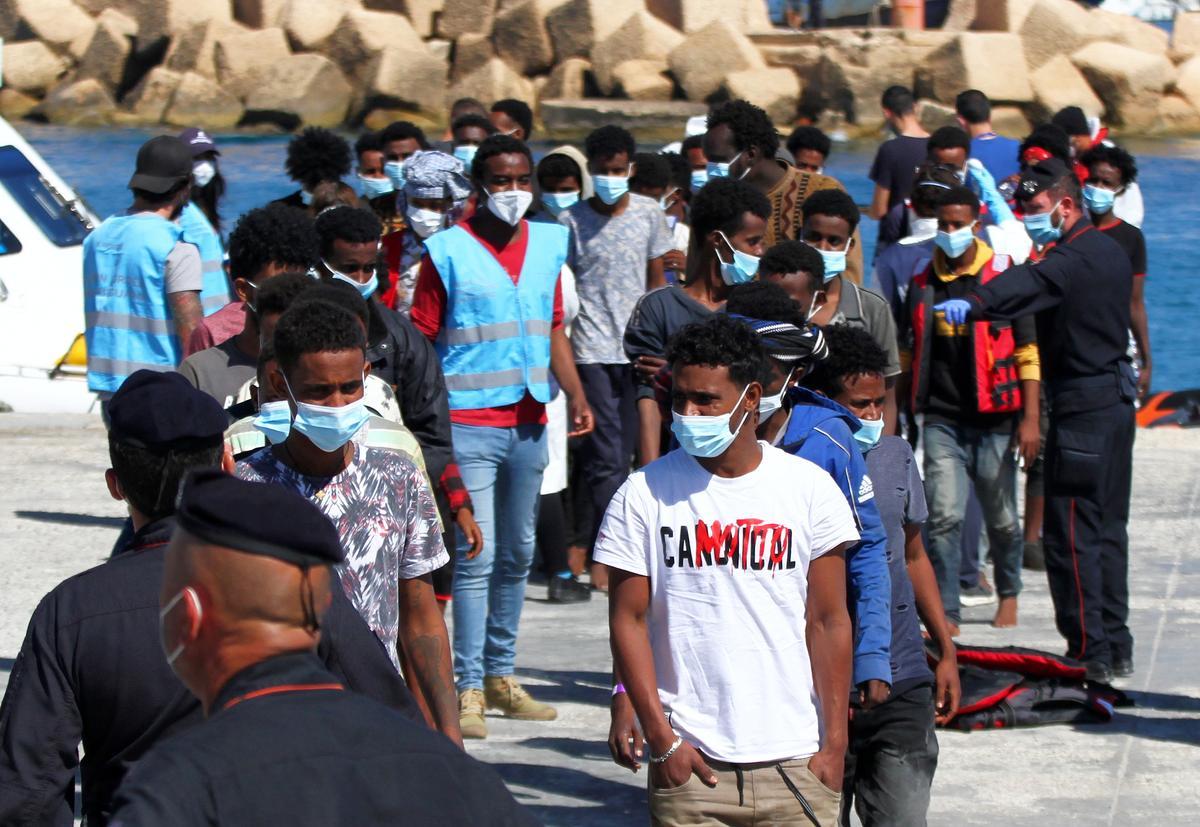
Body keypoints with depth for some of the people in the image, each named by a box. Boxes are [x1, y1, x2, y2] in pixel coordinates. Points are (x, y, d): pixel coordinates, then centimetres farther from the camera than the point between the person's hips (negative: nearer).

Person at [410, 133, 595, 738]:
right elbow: (420, 341, -5)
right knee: (476, 557, -9)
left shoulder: (548, 245, 10)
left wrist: (575, 395, 6)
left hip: (528, 422, 6)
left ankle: (500, 676, 22)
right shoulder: (448, 251, -5)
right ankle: (468, 690, -6)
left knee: (517, 556, 12)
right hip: (467, 423, -6)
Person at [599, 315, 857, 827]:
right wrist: (661, 740, -5)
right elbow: (628, 619, 1)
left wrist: (834, 744, 0)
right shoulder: (644, 493, 2)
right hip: (690, 764, 0)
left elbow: (828, 622, 4)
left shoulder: (810, 489, 3)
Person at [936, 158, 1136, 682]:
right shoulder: (1111, 252, 15)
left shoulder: (1073, 258, -18)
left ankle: (1089, 650, -7)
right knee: (1108, 525, 15)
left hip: (1082, 403, -10)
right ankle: (1116, 647, 19)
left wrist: (973, 304, -54)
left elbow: (1029, 285, -38)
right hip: (1118, 397, 10)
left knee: (1069, 532, -7)